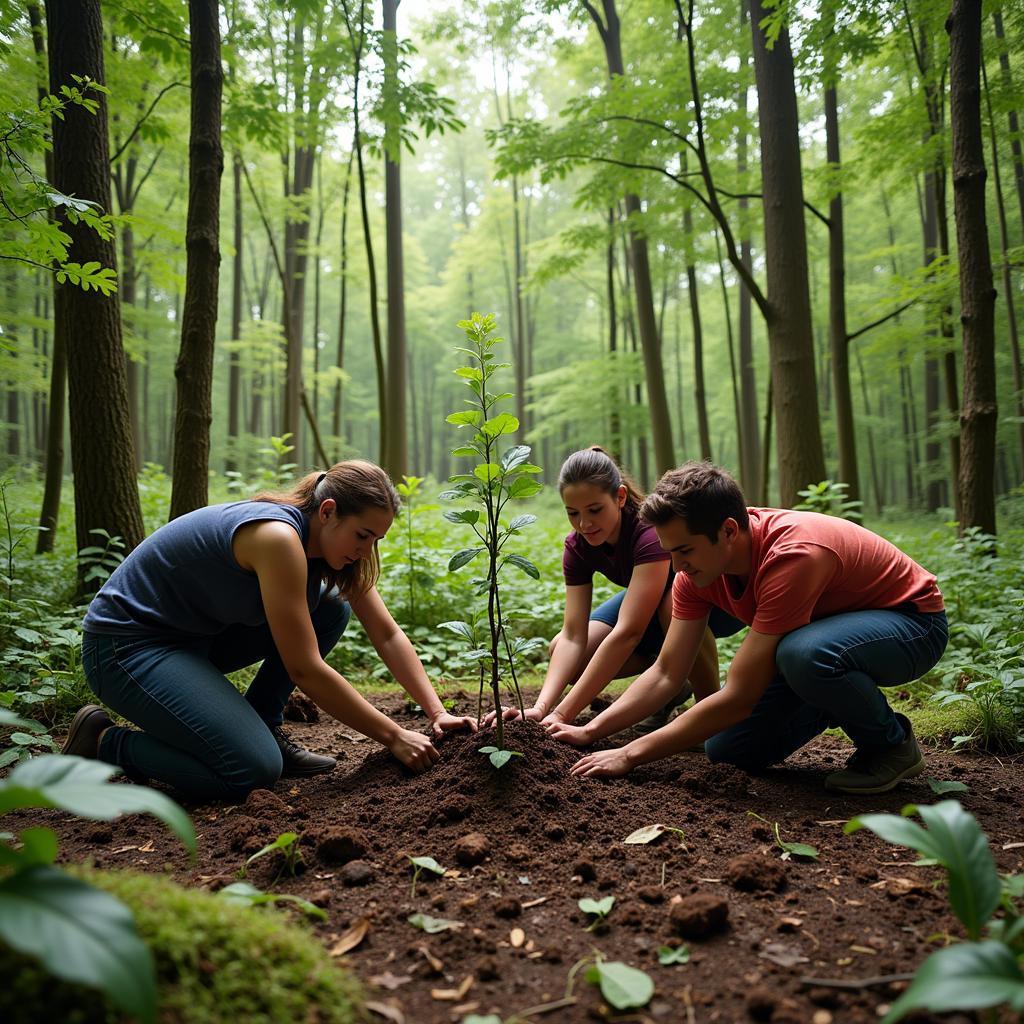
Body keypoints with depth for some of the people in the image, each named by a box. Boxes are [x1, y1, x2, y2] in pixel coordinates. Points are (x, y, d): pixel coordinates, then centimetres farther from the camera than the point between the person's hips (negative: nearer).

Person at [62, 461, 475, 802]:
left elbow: (388, 636, 1)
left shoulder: (331, 539, -3)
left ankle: (261, 725, 7)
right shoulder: (278, 536, -29)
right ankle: (103, 741, -1)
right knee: (254, 771, -21)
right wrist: (394, 737, -22)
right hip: (125, 643, -9)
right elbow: (305, 670, -28)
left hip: (195, 634, 9)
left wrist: (437, 712, -8)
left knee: (332, 608, -1)